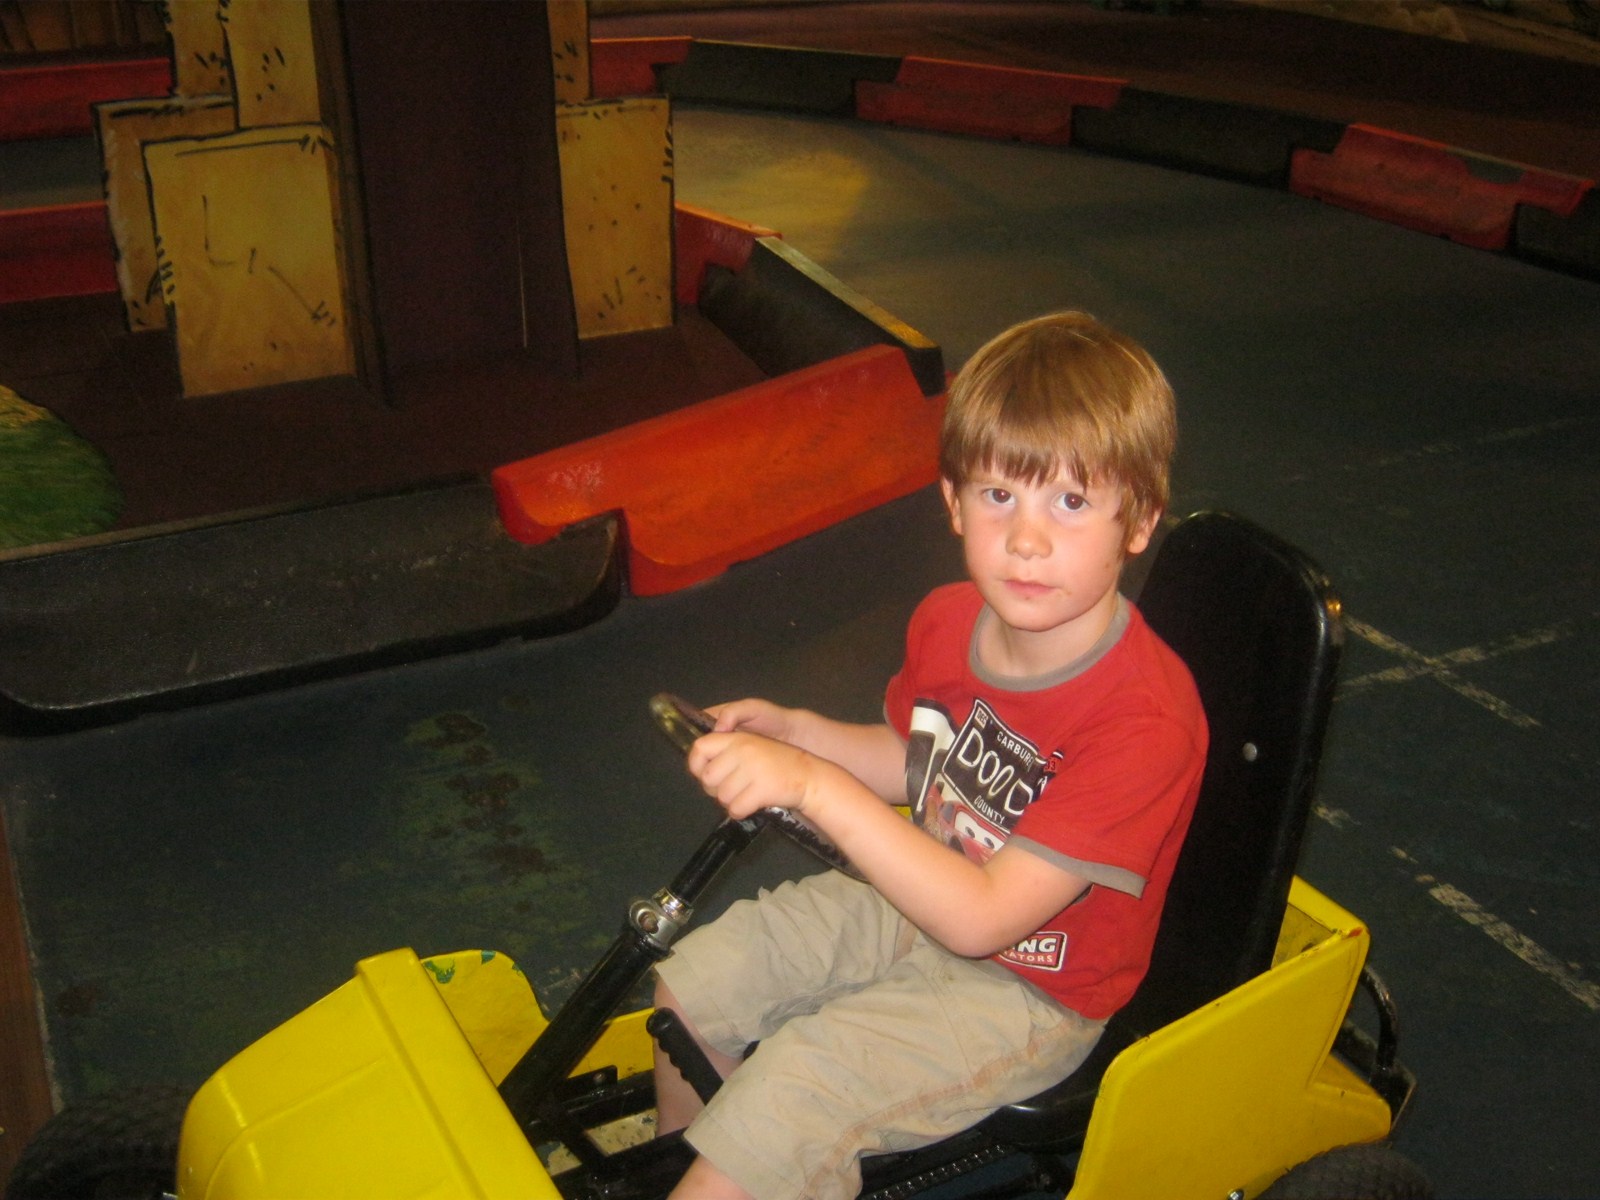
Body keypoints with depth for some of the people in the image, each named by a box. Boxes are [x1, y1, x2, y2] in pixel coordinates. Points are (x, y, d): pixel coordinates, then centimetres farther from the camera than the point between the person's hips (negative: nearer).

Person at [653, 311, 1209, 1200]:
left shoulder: (1146, 719, -31)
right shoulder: (949, 621, -8)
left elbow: (981, 917, -31)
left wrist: (814, 786, -36)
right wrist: (789, 729, -5)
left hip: (1026, 989, -7)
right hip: (918, 902, 7)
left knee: (786, 1089, -19)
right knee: (690, 984, 9)